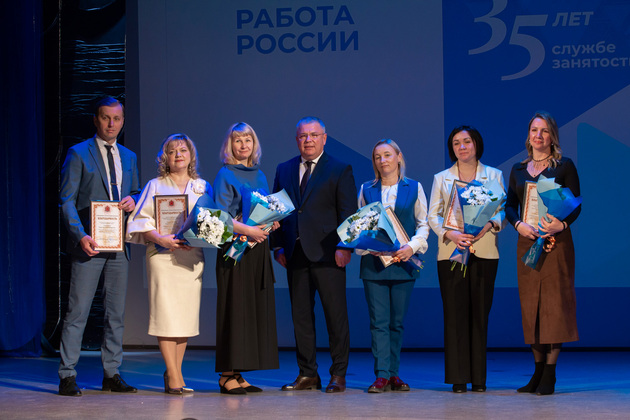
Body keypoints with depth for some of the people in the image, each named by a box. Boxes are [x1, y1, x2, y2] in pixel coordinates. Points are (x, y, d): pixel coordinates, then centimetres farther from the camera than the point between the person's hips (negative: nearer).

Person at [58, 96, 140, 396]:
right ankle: (67, 376, -2)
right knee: (78, 311, -6)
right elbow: (67, 200, -5)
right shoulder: (78, 154, 0)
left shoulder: (129, 157, 16)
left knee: (117, 312, 7)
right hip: (89, 244, -5)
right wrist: (80, 236, -18)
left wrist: (133, 199, -2)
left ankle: (111, 374, 14)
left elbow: (136, 192, 24)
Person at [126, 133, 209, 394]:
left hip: (192, 256, 3)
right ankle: (174, 377, -9)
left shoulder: (203, 187, 15)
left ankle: (174, 372, 10)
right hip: (162, 255, -3)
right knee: (167, 314, -9)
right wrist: (160, 238, -16)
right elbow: (140, 220, -1)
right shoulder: (155, 186, 7)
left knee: (187, 315, 1)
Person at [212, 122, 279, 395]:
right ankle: (227, 374, -5)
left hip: (258, 249, 7)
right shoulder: (225, 175, -3)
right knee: (235, 308, -8)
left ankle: (239, 373, 7)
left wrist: (271, 224, -1)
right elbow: (220, 217, -11)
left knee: (257, 308, 4)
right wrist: (247, 230, -23)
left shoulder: (259, 175, 17)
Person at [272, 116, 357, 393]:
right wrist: (278, 246, 6)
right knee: (300, 315, 6)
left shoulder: (340, 170, 3)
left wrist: (344, 246, -12)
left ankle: (338, 375, 4)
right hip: (295, 253, 4)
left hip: (327, 253, -4)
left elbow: (348, 211, -2)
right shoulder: (284, 170, 15)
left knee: (336, 315, -2)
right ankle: (307, 374, 12)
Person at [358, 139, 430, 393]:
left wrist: (412, 246, -10)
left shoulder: (414, 188, 8)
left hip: (403, 261, 0)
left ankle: (393, 373, 12)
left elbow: (423, 224, 7)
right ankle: (382, 375, -6)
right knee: (378, 321, -5)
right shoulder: (366, 190, 10)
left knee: (397, 321, 4)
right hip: (374, 262, 0)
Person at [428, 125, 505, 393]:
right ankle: (458, 378, 0)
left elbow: (503, 210, 6)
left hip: (484, 252, 0)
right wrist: (450, 234, -12)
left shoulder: (493, 175, 11)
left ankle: (478, 377, 4)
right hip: (451, 251, 0)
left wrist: (489, 224, -15)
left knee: (480, 313, -1)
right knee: (455, 313, -4)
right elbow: (433, 215, 7)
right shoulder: (441, 178, 12)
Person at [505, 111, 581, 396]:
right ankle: (538, 369, 13)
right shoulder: (518, 170, 14)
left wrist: (562, 225, -20)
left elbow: (576, 205, -3)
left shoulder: (564, 166, 2)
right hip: (527, 242, 4)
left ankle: (550, 374, -4)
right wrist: (519, 225, -11)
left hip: (556, 241, -4)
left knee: (554, 303, -6)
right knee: (530, 305, 4)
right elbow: (510, 206, 9)